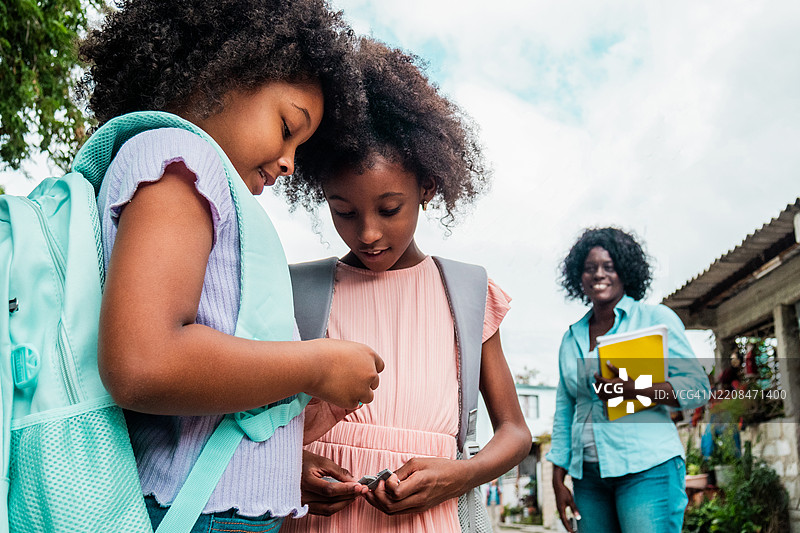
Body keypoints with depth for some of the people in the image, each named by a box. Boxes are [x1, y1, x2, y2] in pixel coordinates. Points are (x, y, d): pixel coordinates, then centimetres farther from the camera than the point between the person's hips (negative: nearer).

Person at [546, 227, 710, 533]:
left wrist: (637, 390, -20)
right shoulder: (571, 338, 15)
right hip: (589, 476, 5)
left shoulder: (656, 318, 2)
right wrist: (558, 481, 13)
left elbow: (698, 387, -4)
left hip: (647, 470, -4)